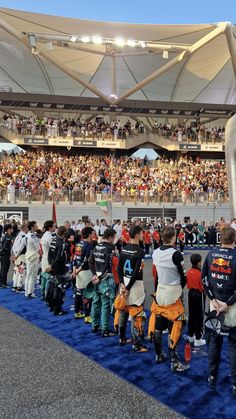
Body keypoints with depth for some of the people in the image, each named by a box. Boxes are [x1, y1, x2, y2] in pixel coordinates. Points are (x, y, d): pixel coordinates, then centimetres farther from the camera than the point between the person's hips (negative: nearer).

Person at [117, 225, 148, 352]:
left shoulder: (124, 249, 5)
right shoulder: (140, 251, -18)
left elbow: (119, 268, 4)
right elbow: (136, 272, -22)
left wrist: (122, 283, 1)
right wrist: (128, 288, -16)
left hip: (125, 282, 8)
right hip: (135, 284, -8)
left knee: (124, 311, 19)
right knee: (137, 315, 1)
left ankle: (122, 338, 33)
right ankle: (136, 344, 9)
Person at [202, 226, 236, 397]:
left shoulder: (211, 254, -1)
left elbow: (204, 278, 0)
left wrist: (213, 299, 0)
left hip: (215, 302, 4)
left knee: (214, 340, 16)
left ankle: (212, 378, 26)